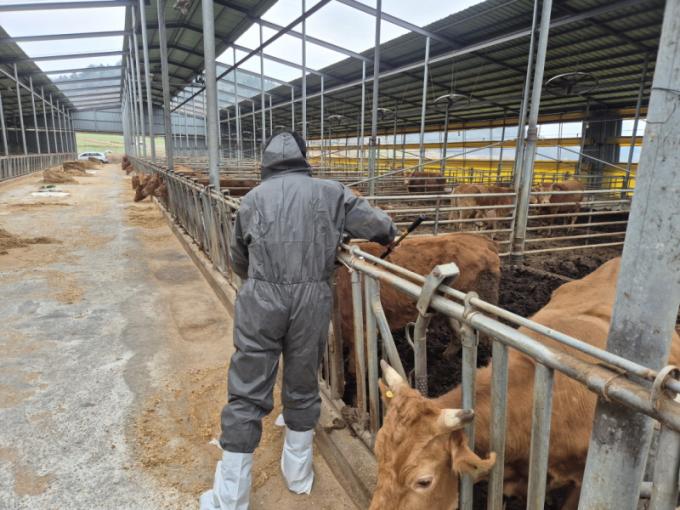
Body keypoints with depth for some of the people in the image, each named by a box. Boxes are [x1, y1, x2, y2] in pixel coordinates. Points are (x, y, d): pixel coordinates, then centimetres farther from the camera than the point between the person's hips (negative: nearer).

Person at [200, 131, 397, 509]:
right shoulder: (331, 193, 7)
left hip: (260, 300, 0)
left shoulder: (253, 199, 11)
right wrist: (388, 235, 30)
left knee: (247, 395, 9)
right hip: (313, 300, 0)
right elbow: (381, 226, 6)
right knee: (303, 388, 17)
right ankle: (299, 474, 36)